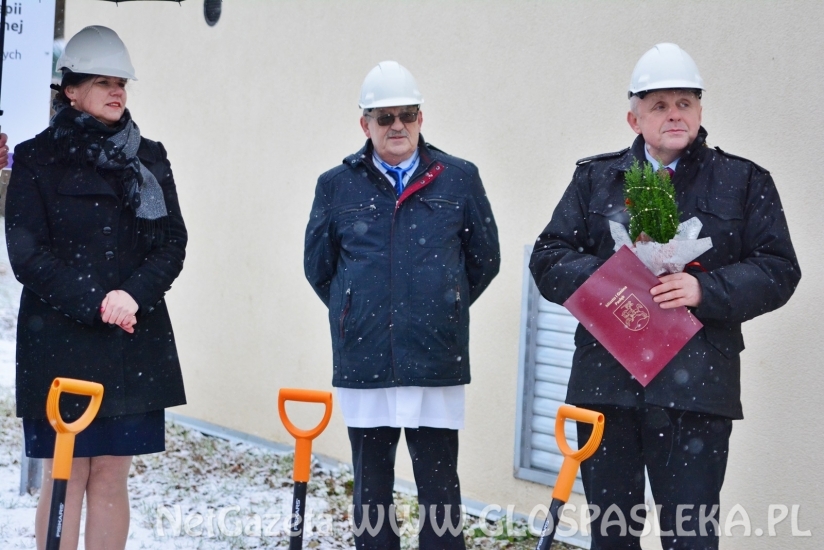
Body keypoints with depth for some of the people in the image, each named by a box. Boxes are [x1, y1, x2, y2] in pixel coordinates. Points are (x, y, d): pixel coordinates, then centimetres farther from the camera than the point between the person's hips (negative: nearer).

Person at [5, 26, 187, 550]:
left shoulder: (150, 158, 11)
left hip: (135, 340, 3)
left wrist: (133, 295, -12)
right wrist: (94, 305, -12)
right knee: (67, 474, -2)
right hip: (59, 339, -3)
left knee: (111, 476, 3)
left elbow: (173, 242, 6)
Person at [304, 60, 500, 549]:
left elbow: (485, 260, 11)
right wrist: (359, 315, 12)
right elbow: (318, 267, 15)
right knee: (371, 490, 11)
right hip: (364, 363, 1)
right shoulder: (337, 186, 5)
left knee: (440, 491, 1)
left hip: (436, 363, -1)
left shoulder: (459, 179, 3)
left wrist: (442, 309, 11)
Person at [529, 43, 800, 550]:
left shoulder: (744, 181, 8)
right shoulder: (595, 178, 12)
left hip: (696, 389, -2)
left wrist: (705, 289, -14)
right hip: (605, 383, 2)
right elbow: (548, 257, 7)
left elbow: (779, 269, 2)